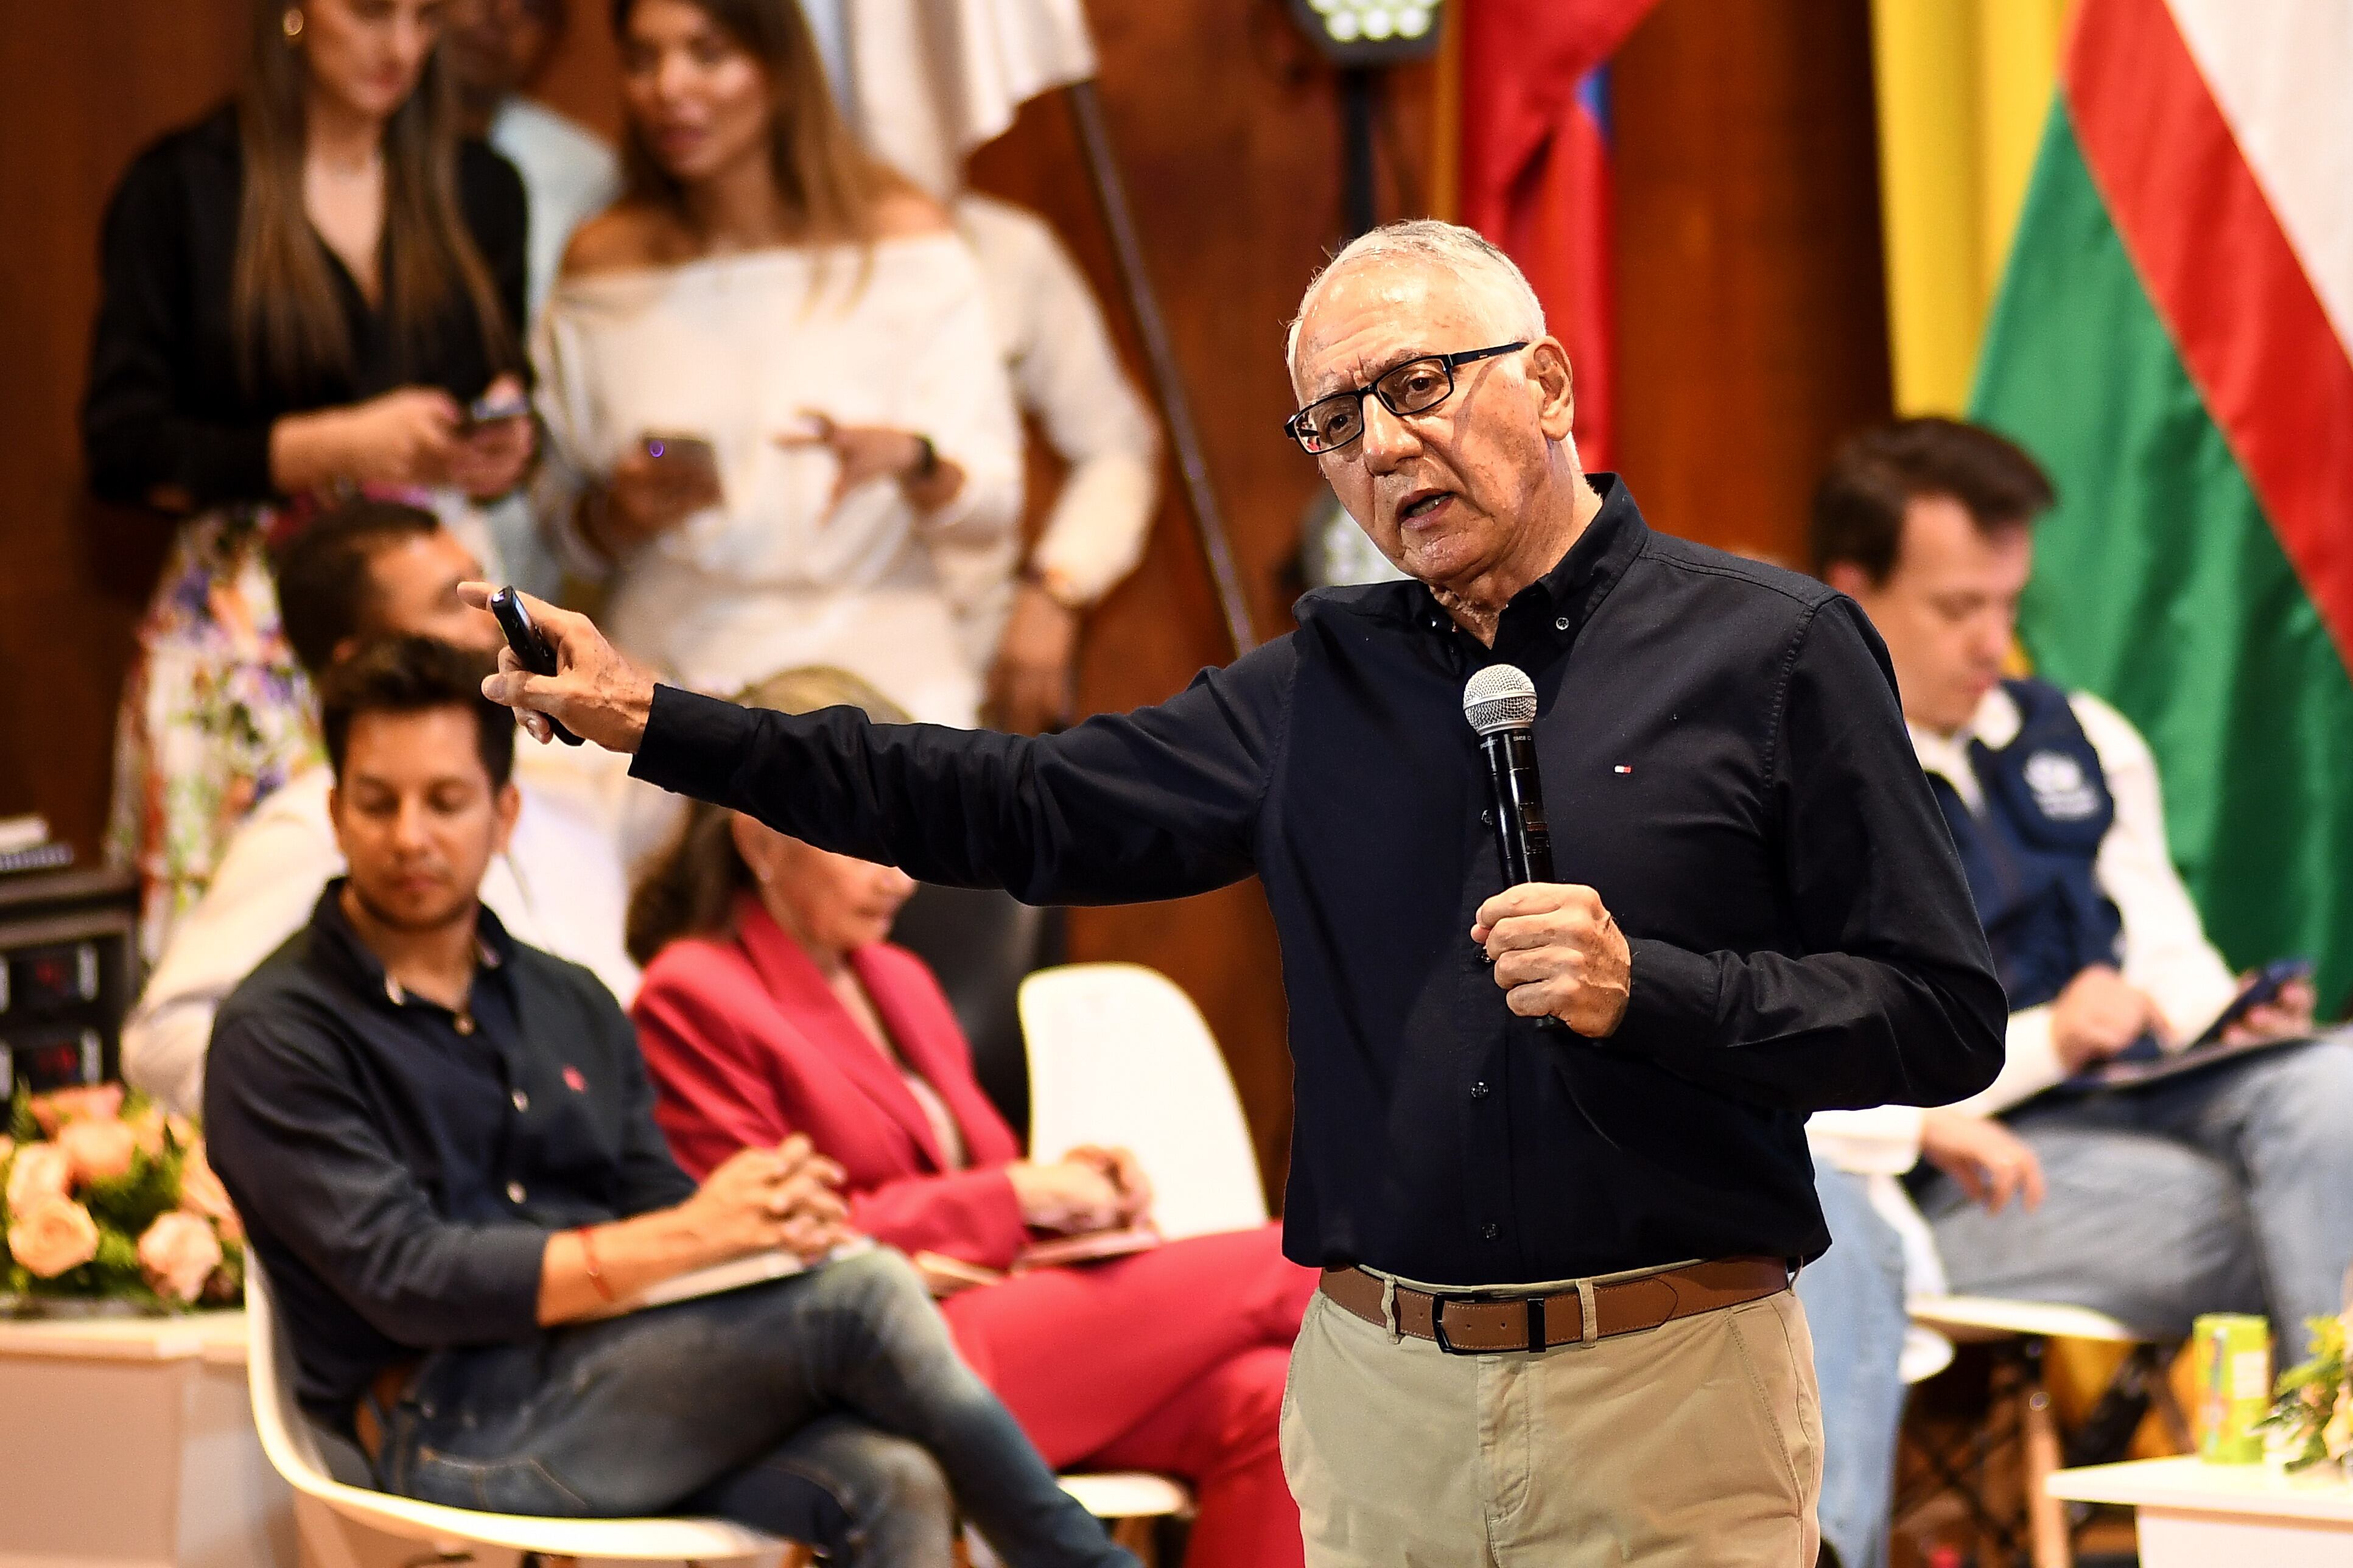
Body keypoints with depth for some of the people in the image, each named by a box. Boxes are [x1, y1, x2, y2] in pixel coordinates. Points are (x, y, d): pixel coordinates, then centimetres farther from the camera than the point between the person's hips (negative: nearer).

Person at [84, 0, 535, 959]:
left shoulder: (480, 190, 14)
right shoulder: (179, 189, 1)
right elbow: (123, 449, -3)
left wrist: (504, 449, -1)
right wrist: (340, 447, -13)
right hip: (250, 623, -3)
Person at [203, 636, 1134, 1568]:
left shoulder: (573, 1007, 22)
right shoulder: (278, 1036, 1)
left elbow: (656, 1206, 16)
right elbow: (404, 1280, -12)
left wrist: (774, 1220, -9)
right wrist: (685, 1237, -19)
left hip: (622, 1376, 6)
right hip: (454, 1430, -6)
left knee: (889, 1483, -27)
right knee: (860, 1298, -23)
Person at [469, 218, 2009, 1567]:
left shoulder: (1770, 649, -2)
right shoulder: (1321, 686, 12)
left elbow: (1943, 1016, -5)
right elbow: (1024, 806, 13)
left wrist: (1645, 991, -18)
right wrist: (661, 723, 9)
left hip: (1673, 1401, -4)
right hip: (1380, 1404, 4)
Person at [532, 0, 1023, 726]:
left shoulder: (902, 236, 2)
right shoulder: (599, 264, 9)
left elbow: (991, 514, 0)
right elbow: (572, 542, 13)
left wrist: (909, 460, -21)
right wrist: (619, 513, -9)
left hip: (879, 667, -1)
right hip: (673, 663, 1)